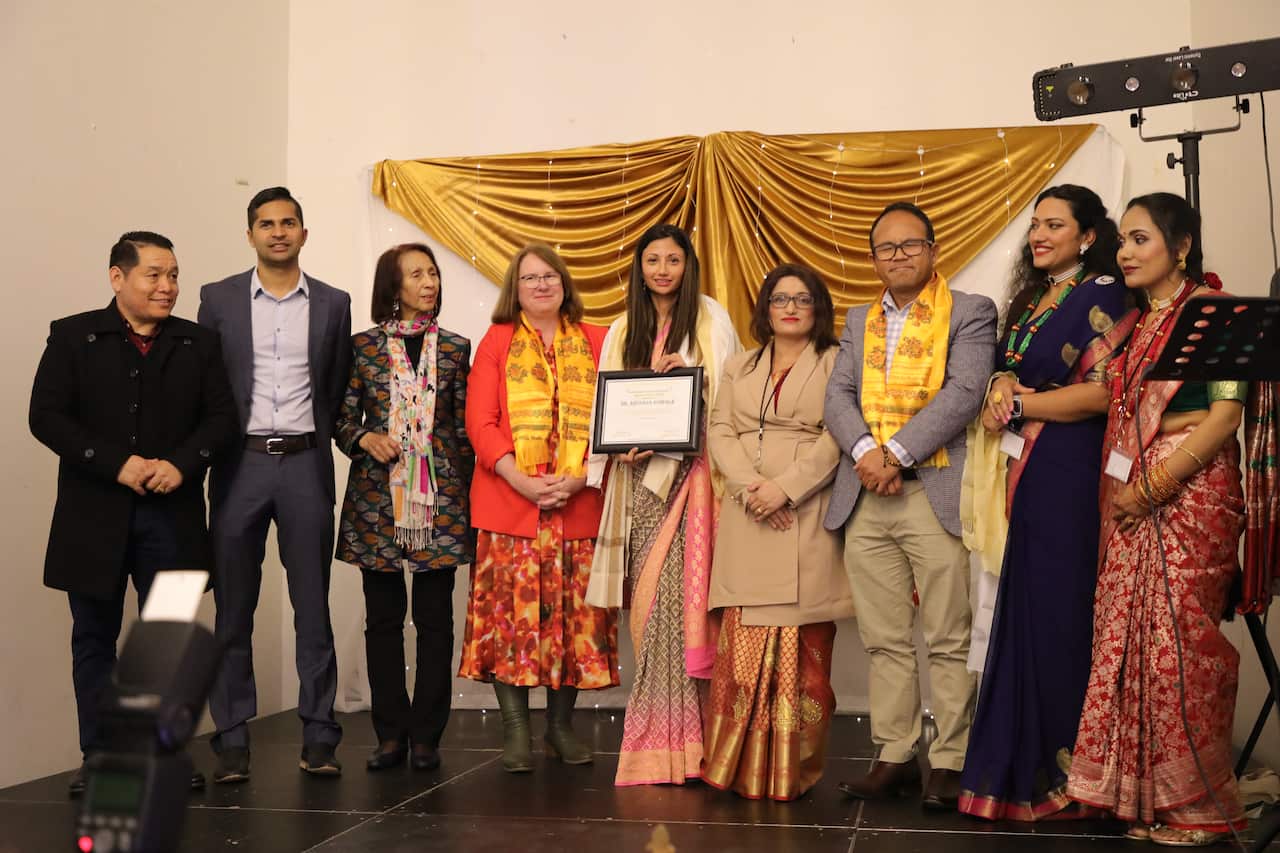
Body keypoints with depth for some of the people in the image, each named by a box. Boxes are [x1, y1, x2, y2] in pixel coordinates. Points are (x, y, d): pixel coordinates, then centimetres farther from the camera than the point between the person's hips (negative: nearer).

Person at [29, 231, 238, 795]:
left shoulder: (199, 343, 7)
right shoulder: (72, 336, 1)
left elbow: (221, 417, 4)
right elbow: (46, 416, -7)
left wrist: (181, 464, -14)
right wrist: (117, 465, -17)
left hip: (172, 514, 1)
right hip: (93, 515, -1)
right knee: (95, 638, 7)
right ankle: (99, 757, 17)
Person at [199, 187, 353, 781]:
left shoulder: (332, 303, 7)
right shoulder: (219, 299, 6)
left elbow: (337, 389, 11)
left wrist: (317, 443, 4)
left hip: (305, 465, 0)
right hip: (240, 465, 0)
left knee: (312, 605, 3)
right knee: (233, 608, 4)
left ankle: (318, 736, 9)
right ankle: (231, 741, 11)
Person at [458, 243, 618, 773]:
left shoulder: (596, 343, 10)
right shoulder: (497, 341, 8)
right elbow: (480, 421, 0)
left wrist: (577, 479, -10)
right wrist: (522, 481, -13)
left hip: (579, 504, 1)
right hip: (509, 502, -1)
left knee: (574, 613, 3)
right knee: (510, 610, -3)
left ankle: (561, 725, 16)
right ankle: (515, 729, 5)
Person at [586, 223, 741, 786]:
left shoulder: (710, 322, 5)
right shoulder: (623, 333, 17)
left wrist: (683, 375, -15)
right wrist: (623, 447, -3)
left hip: (691, 471, -4)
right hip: (640, 475, 4)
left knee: (673, 593, -12)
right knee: (650, 600, 1)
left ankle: (674, 738, -6)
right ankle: (658, 736, 6)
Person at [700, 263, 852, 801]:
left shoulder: (836, 364, 7)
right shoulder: (739, 368, 20)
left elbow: (836, 437, -5)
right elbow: (719, 432, 10)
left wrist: (785, 488, -15)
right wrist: (749, 486, -8)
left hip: (807, 520, -3)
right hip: (746, 522, 3)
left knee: (803, 651, -4)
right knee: (742, 645, -2)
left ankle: (793, 770, 2)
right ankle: (737, 766, 3)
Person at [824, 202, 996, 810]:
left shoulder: (970, 313, 5)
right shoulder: (859, 321, 20)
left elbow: (964, 393, -9)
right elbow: (838, 396, 9)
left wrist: (895, 453, -15)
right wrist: (865, 452, -10)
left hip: (936, 494, -4)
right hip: (865, 498, 5)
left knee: (948, 640, -3)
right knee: (884, 640, 8)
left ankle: (950, 762, 5)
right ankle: (895, 756, 15)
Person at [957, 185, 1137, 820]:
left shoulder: (1102, 296, -5)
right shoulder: (1031, 298, 19)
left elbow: (1103, 390, -14)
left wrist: (1017, 405, -8)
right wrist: (1001, 386, 0)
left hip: (1067, 473, -7)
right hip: (1023, 473, 7)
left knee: (1057, 612, -3)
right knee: (1023, 609, 7)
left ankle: (1064, 769, 10)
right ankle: (1022, 762, 16)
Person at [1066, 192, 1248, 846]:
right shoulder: (1137, 322, 17)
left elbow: (1226, 416, -12)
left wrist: (1151, 487, -14)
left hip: (1190, 494, -7)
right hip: (1131, 501, 7)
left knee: (1178, 644, -6)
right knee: (1125, 639, 5)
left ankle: (1197, 803, 7)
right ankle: (1140, 791, 15)